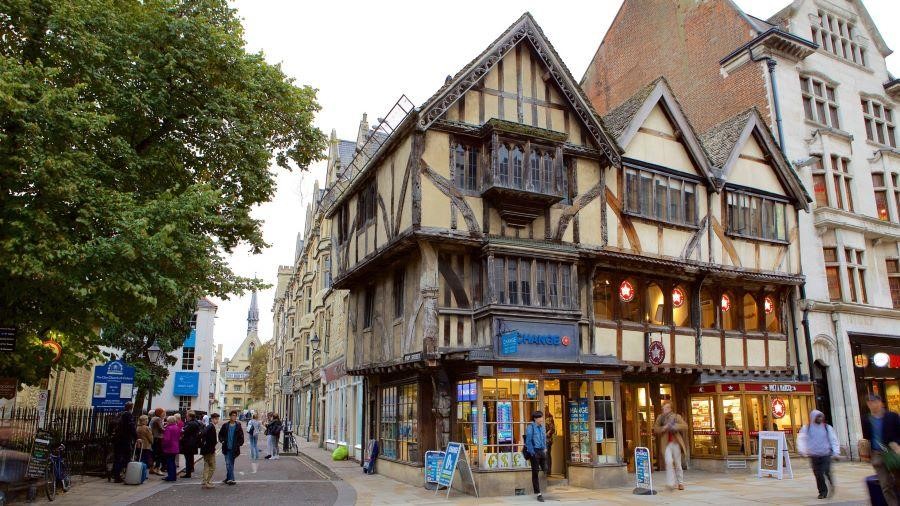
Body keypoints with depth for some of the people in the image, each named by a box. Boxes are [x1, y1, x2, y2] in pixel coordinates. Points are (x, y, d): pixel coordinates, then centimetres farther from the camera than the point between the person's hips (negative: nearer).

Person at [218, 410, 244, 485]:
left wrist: (239, 444, -8)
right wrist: (222, 441, -4)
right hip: (227, 448, 0)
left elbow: (241, 437, 3)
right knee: (228, 463, -6)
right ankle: (230, 479, -6)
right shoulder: (225, 426, 2)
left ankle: (228, 478, 18)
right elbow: (220, 434, 12)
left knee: (231, 464, 8)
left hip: (234, 448, 0)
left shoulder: (238, 426, 0)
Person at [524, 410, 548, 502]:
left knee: (545, 470, 3)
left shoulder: (542, 427, 12)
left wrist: (545, 449, 12)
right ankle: (538, 493, 3)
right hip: (535, 451, -6)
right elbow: (528, 441, -11)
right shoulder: (530, 427, -8)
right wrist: (532, 453, -15)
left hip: (542, 451, 6)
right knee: (535, 473, -1)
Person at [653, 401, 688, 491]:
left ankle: (680, 483, 20)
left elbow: (685, 426, -3)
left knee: (677, 463, 8)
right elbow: (655, 429, 4)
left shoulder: (677, 416, 6)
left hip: (676, 443, 0)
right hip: (666, 443, 0)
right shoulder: (660, 418, 8)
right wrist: (664, 428, -13)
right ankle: (672, 482, -10)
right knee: (669, 461, -17)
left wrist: (675, 426, -17)